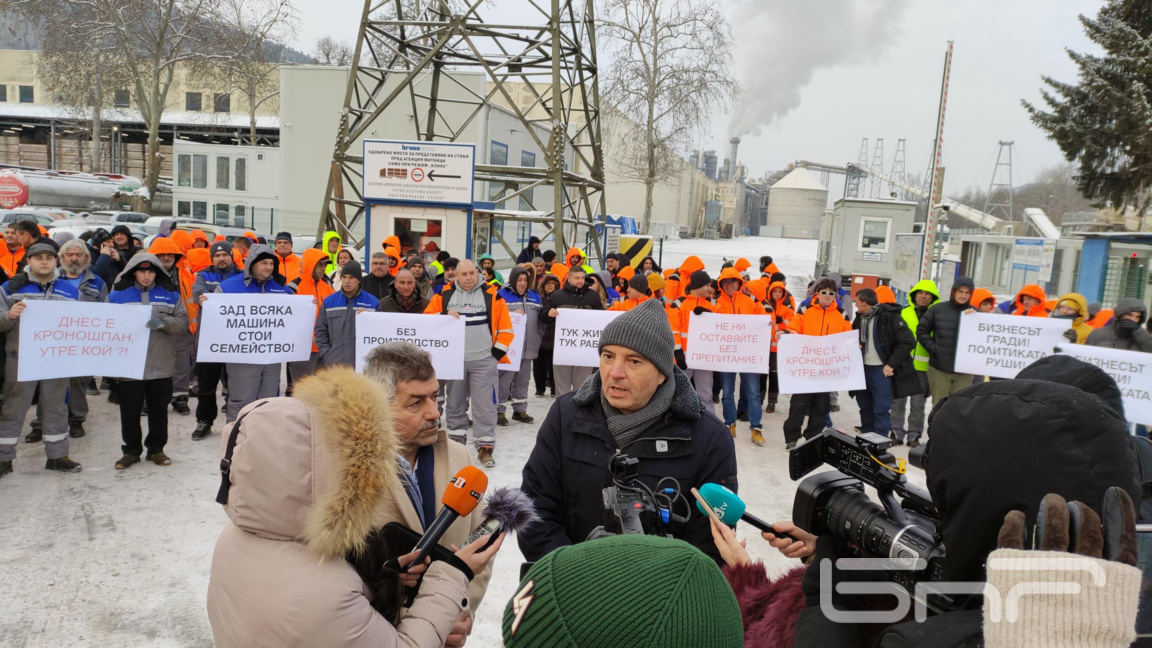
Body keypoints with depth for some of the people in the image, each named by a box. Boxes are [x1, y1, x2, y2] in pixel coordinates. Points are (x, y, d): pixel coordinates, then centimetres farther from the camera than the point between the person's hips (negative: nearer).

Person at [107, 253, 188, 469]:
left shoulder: (170, 294, 6)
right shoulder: (118, 294, 3)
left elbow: (183, 322, 0)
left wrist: (163, 322, -19)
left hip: (162, 366, 1)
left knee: (159, 410, 10)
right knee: (130, 411, 7)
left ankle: (156, 449, 24)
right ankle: (131, 450, 22)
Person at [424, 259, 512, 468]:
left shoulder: (492, 296, -1)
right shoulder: (444, 295, 5)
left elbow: (506, 327, 1)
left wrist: (498, 351, -4)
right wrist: (444, 316, -14)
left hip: (483, 360, -2)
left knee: (484, 404, -3)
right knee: (455, 402, 13)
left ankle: (485, 446, 3)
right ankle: (456, 440, 28)